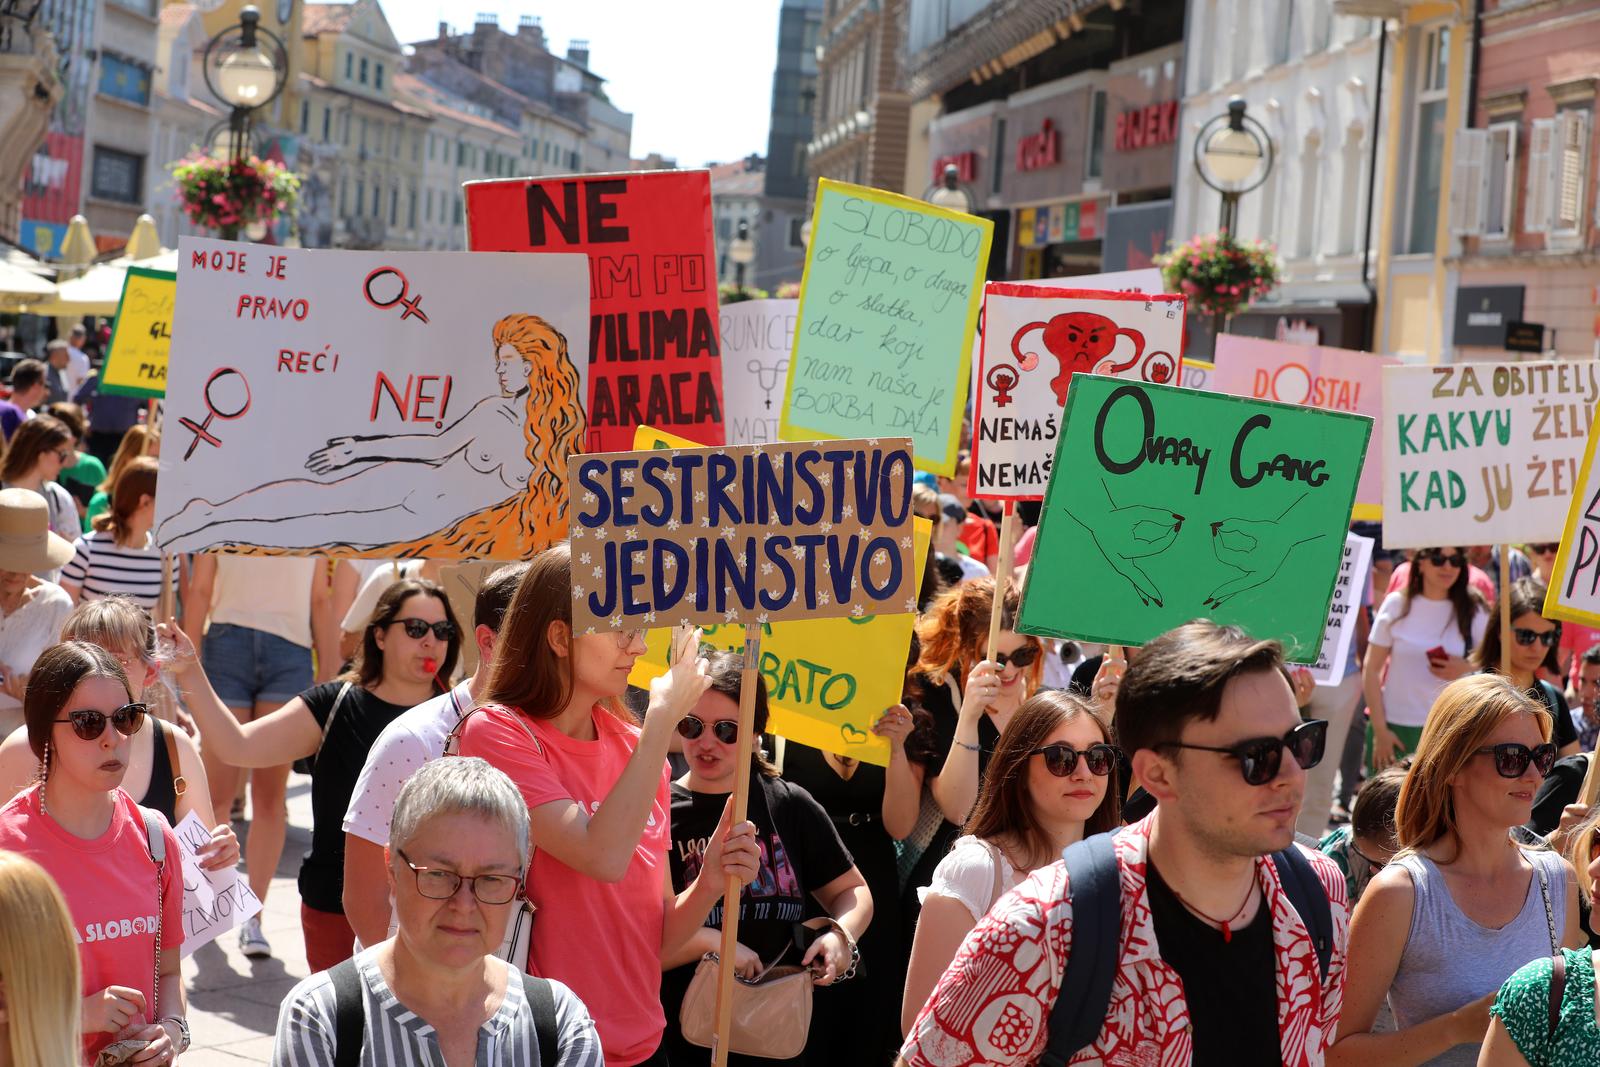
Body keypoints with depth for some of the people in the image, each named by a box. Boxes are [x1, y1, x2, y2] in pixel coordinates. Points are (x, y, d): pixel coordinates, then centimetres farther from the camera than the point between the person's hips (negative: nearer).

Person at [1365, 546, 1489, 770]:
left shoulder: (1473, 610, 5)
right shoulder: (1397, 605, 3)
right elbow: (1371, 670, 3)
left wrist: (1467, 670, -12)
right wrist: (1380, 730, -2)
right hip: (1395, 728, 0)